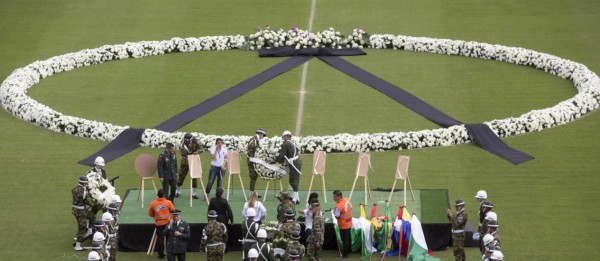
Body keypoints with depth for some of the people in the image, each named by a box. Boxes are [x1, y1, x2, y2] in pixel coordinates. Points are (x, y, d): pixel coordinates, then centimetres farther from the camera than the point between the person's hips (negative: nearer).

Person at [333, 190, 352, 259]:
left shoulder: (339, 206, -32)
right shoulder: (347, 200, -8)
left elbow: (337, 217, -25)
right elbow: (350, 208, 8)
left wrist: (334, 211, -9)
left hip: (343, 225, -8)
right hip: (349, 224, 8)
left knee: (345, 240, 8)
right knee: (348, 237, 24)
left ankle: (345, 254, 23)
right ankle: (349, 250, 42)